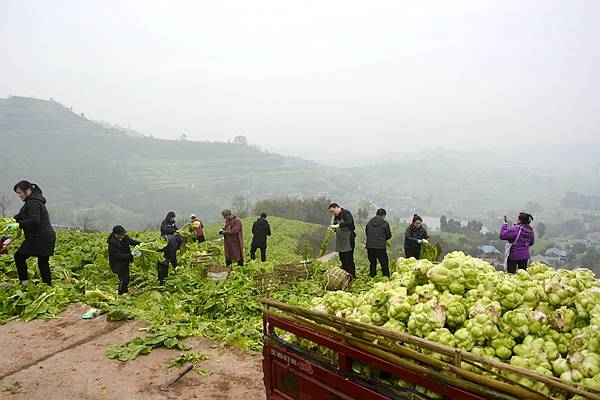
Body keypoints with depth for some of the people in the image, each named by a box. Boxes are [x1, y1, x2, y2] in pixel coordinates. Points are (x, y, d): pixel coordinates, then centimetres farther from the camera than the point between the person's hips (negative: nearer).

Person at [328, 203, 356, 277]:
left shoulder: (346, 214, -12)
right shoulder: (336, 216, 15)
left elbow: (349, 223, -29)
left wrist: (337, 226, -34)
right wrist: (333, 228, -2)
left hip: (348, 240, -9)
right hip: (340, 241, 9)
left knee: (349, 260, -7)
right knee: (342, 259, 13)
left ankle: (352, 276, 0)